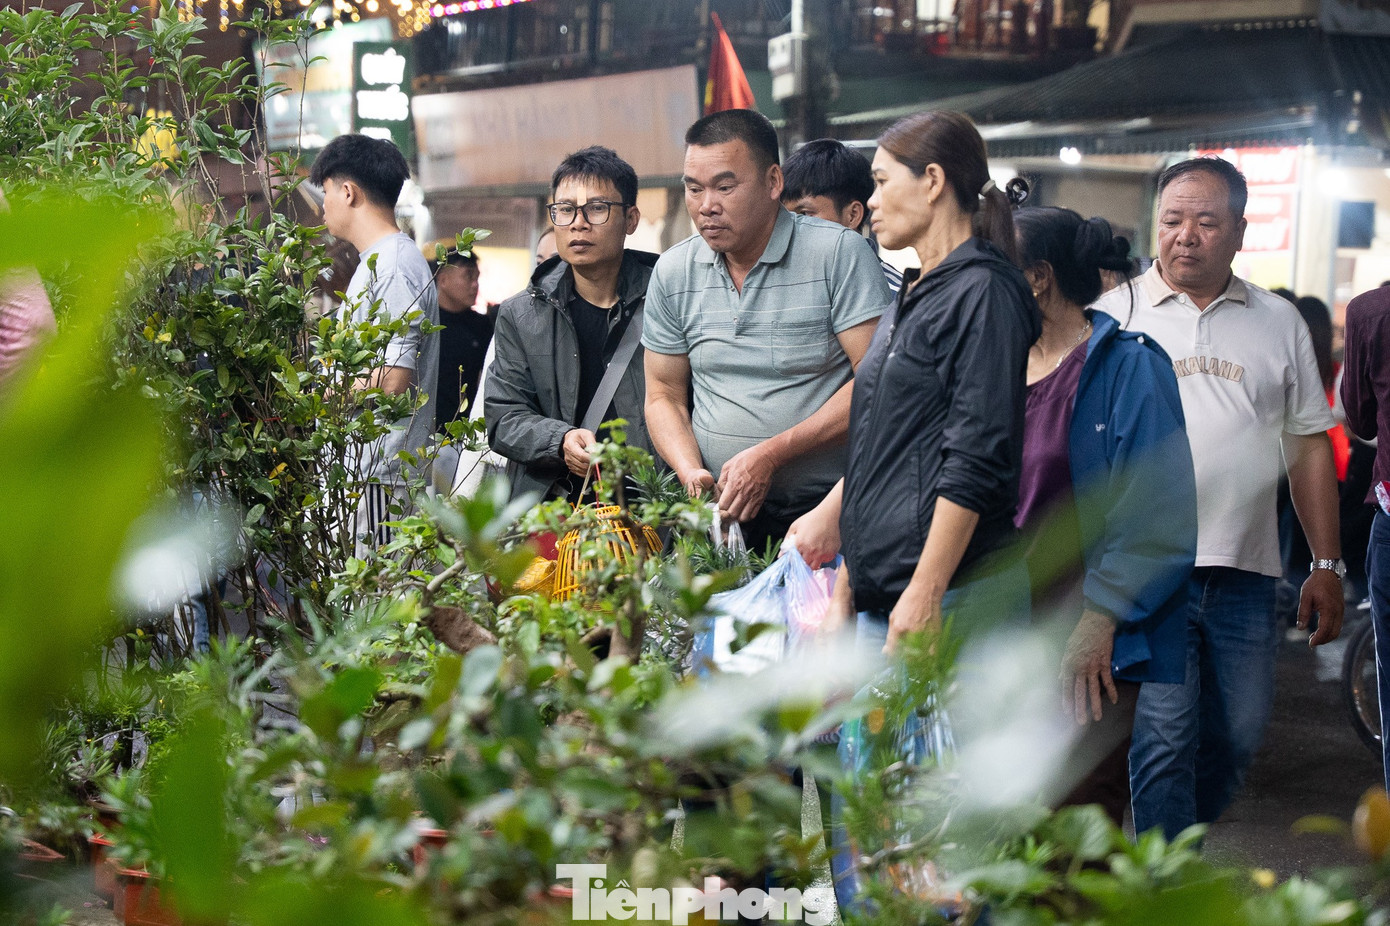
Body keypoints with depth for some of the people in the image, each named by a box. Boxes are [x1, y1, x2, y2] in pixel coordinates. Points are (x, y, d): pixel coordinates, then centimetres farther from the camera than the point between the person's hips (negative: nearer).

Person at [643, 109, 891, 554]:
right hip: (719, 515, 4)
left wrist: (770, 455, -15)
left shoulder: (840, 253, -5)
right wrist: (691, 472, -5)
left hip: (825, 512, -3)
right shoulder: (673, 272, 9)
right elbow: (664, 395, 16)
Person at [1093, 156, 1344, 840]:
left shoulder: (1278, 323, 11)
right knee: (1164, 741, -6)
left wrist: (1326, 566, 8)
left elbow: (1309, 446, 13)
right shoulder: (1113, 315, 4)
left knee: (1239, 737, 9)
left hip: (1246, 572, 3)